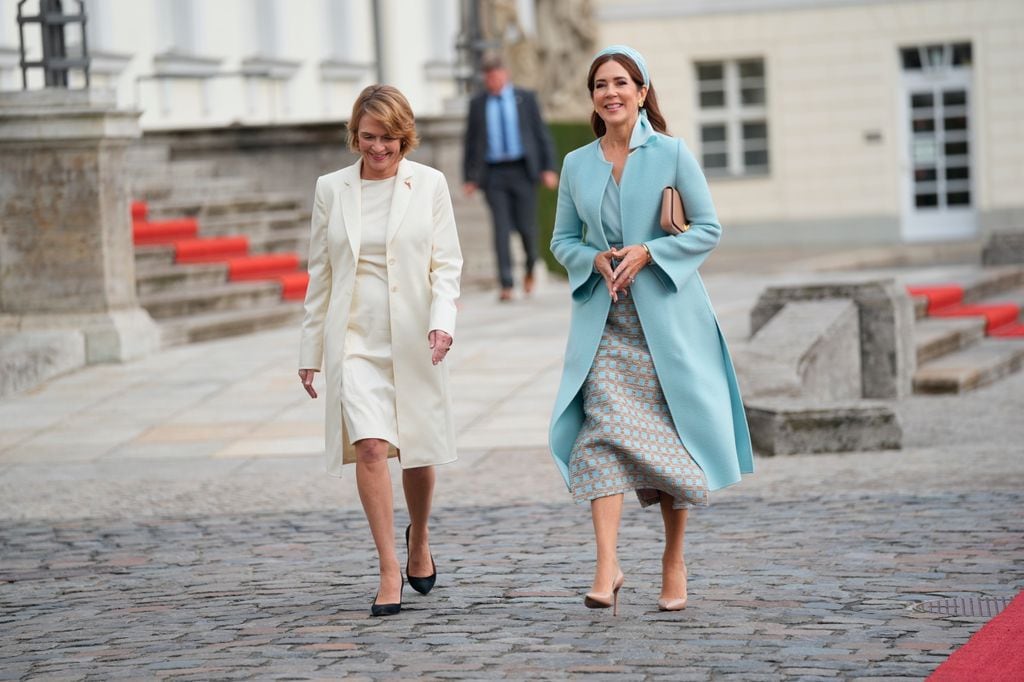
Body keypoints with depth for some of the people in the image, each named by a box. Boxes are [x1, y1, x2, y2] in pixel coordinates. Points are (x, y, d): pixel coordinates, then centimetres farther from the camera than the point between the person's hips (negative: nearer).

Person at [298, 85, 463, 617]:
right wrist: (310, 350, 10)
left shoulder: (429, 184, 2)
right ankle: (389, 573, -11)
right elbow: (320, 275, 10)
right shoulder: (331, 189, 5)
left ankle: (419, 540, 40)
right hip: (354, 338, 0)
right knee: (369, 446, -15)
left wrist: (442, 321, -17)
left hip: (414, 340, 0)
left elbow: (447, 264, 0)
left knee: (418, 451, 11)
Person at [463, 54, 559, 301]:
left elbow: (541, 133, 4)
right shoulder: (477, 104, 8)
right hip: (493, 174, 0)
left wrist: (549, 169, -4)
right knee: (501, 229, -8)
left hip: (522, 171, 0)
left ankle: (530, 269, 28)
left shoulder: (525, 98, 5)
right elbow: (471, 141, 10)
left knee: (526, 226, -1)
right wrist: (469, 178, 4)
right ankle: (506, 286, -9)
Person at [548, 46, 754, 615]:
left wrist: (647, 252, -13)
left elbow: (709, 228, -1)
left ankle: (675, 564, 18)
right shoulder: (577, 165, 9)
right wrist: (596, 259, -7)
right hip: (603, 321, 2)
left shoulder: (671, 153, -1)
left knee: (672, 438, 4)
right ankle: (607, 569, -20)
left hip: (665, 316, -2)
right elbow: (563, 240, 15)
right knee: (603, 431, -14)